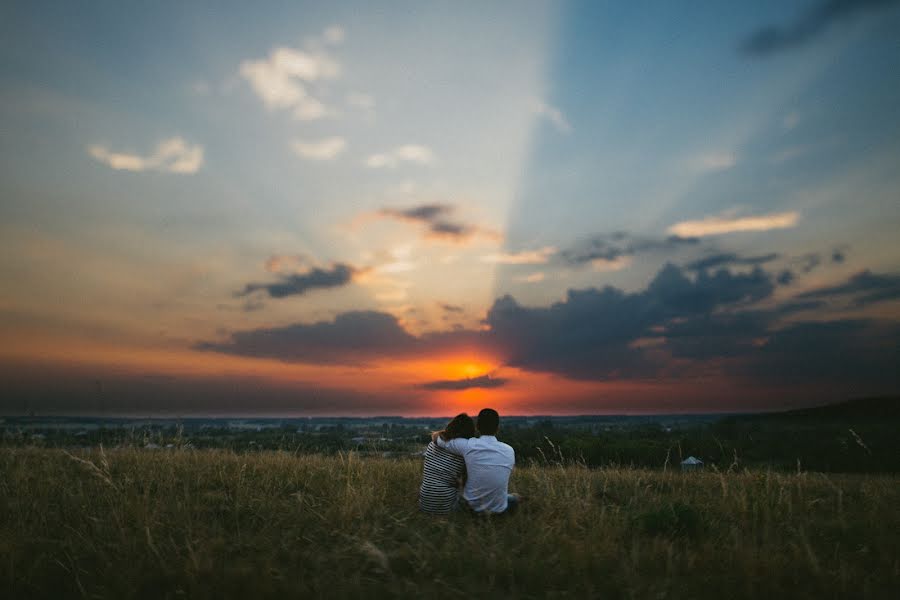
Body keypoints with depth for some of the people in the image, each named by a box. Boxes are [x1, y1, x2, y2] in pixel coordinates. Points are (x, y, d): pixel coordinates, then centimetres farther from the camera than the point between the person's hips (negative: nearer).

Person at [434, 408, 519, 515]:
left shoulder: (468, 445, -18)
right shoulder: (509, 451, -12)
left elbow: (437, 438, -8)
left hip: (472, 504, 0)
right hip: (498, 509, 1)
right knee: (515, 497, 33)